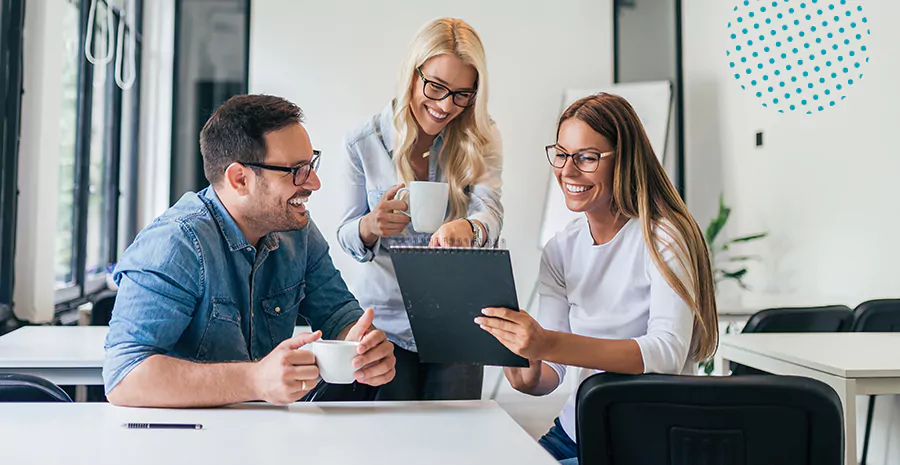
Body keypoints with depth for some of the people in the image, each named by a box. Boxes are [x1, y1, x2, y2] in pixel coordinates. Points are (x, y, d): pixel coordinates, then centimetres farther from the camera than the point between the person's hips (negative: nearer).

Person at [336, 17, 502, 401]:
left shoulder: (481, 139, -4)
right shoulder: (363, 142, -5)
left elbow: (490, 210, -20)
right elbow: (346, 236, -1)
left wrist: (466, 228, -44)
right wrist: (370, 226, -25)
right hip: (386, 322, 0)